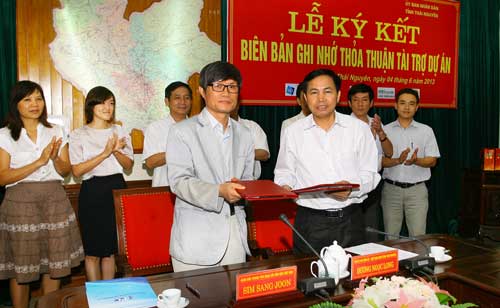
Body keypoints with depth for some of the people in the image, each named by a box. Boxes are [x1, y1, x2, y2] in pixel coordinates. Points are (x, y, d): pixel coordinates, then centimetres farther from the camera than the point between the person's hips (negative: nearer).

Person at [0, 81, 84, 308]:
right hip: (20, 203, -3)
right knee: (20, 269, 3)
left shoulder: (56, 132, 11)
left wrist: (55, 158, -13)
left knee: (54, 264, 7)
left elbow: (66, 171, 9)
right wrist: (39, 162, -16)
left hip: (54, 201, 3)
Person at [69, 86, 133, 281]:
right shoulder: (79, 135, -1)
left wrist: (116, 151, -14)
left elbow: (128, 165, 5)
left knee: (110, 251, 10)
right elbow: (77, 171, -10)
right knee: (93, 252, 4)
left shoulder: (120, 131, 10)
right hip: (92, 192, -3)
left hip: (117, 189, 3)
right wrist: (105, 153, -17)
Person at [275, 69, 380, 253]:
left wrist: (352, 188, -15)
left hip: (350, 220, 1)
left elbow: (369, 174, 4)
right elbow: (285, 172, 10)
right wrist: (285, 187, -11)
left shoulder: (359, 129, 4)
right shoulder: (293, 131, 4)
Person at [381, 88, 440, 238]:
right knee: (390, 236, 7)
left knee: (418, 235, -1)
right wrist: (398, 160, -23)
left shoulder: (426, 131, 6)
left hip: (417, 189, 0)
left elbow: (432, 161, 1)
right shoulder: (385, 130, 4)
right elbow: (380, 161, -3)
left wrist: (416, 161, -20)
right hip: (391, 188, 0)